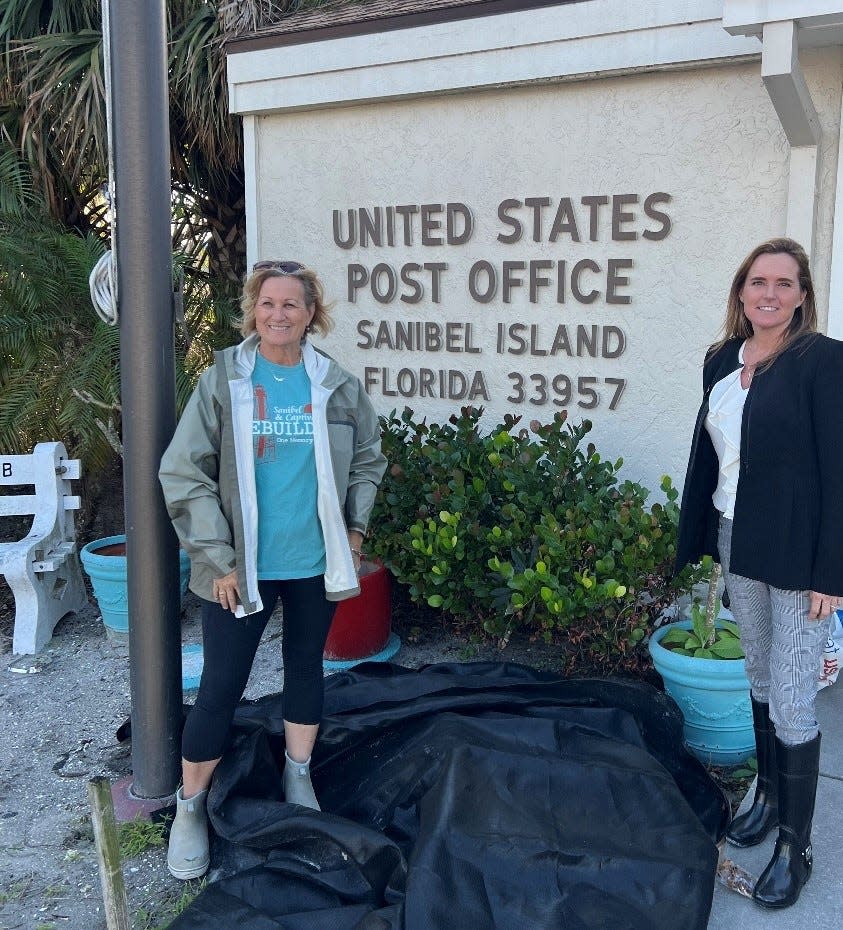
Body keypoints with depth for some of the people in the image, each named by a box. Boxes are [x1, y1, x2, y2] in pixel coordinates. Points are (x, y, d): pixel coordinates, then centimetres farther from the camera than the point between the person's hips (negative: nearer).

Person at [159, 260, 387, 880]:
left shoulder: (338, 386, 0)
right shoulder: (222, 381, -7)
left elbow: (368, 459, 14)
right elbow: (183, 473, -8)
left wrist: (355, 528, 5)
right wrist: (217, 559, -11)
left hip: (316, 564, 3)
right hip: (242, 567, -2)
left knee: (306, 667, 18)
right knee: (220, 688, 3)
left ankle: (298, 777, 39)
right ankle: (190, 809, 22)